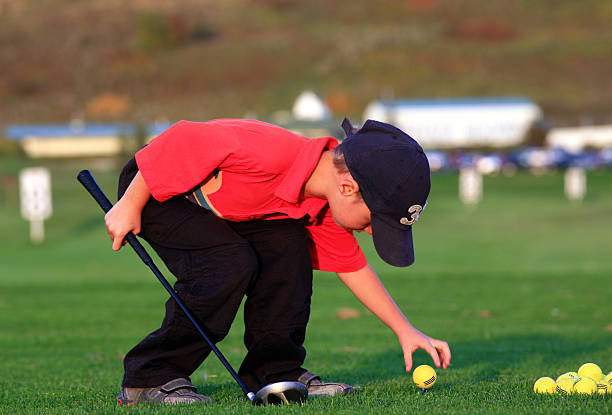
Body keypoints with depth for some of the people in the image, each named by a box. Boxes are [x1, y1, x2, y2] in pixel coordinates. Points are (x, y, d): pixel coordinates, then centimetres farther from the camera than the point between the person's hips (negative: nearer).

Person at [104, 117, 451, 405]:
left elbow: (352, 266, 6)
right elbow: (181, 141, -30)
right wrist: (130, 206, -22)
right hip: (149, 188, -8)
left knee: (288, 244, -12)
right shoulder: (269, 152, -36)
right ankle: (149, 378, -17)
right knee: (232, 263, -26)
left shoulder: (323, 209, -9)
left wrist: (405, 330, 3)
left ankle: (276, 371, -3)